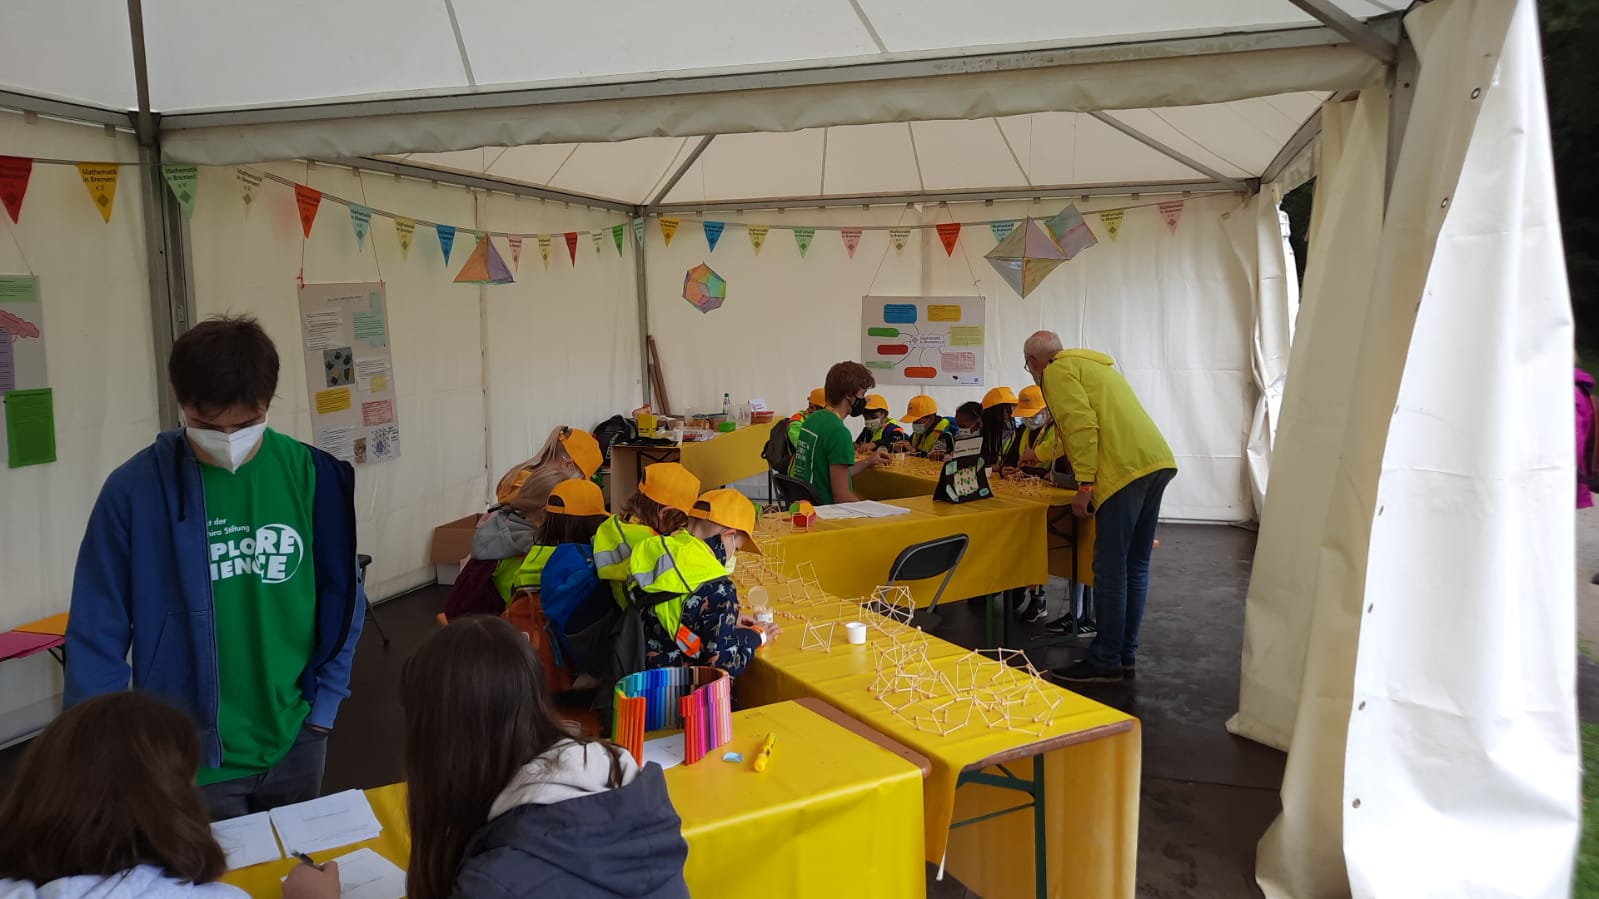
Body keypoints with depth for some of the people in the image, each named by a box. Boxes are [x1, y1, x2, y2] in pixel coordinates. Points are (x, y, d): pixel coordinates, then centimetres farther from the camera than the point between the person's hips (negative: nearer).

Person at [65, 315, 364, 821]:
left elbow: (340, 599, 2)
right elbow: (98, 632, -6)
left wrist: (325, 703, 0)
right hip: (190, 756, -2)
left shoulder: (311, 475, -8)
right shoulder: (135, 489, -12)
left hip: (294, 743, 3)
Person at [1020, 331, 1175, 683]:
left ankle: (1106, 662, 2)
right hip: (1157, 461, 9)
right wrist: (1038, 453, 58)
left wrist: (1085, 486, -14)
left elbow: (1083, 427, -14)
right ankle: (1126, 653, 21)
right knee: (1135, 565, 13)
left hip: (1126, 469, -9)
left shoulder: (1058, 370, 2)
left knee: (1110, 569, -3)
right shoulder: (1091, 364, 30)